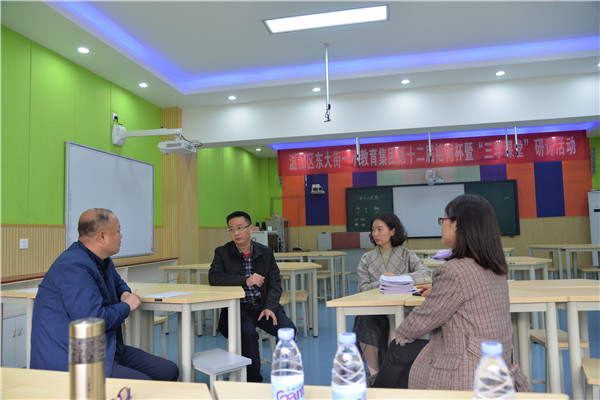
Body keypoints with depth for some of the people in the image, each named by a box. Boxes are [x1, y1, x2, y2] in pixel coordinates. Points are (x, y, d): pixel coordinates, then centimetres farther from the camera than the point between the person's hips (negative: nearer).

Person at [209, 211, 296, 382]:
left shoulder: (266, 252, 7)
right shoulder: (222, 253, 1)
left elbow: (275, 283, 4)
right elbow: (214, 278, -15)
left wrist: (269, 307, -14)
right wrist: (246, 281, -24)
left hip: (264, 306, 3)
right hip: (239, 308, -2)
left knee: (288, 328, -20)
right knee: (248, 332, -31)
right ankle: (253, 380, -12)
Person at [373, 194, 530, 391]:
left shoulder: (454, 272, -23)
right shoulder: (496, 269, 4)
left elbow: (425, 318, -12)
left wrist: (400, 334, 5)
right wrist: (436, 291, 24)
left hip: (470, 378, -8)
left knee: (399, 350, 10)